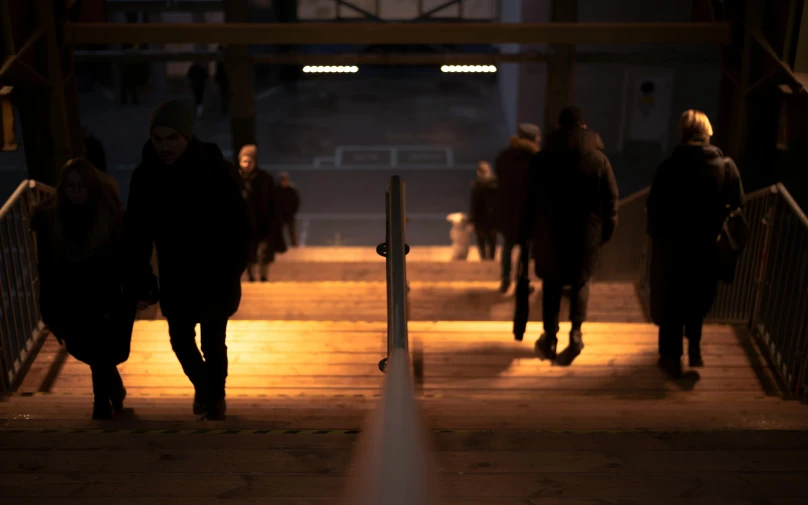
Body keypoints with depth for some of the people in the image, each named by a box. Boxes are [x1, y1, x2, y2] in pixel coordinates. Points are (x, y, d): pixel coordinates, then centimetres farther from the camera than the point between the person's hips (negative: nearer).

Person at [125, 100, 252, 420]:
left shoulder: (218, 171, -20)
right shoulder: (145, 176, -11)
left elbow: (240, 230, -16)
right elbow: (137, 236, -4)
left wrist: (230, 279, -20)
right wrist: (141, 284, -5)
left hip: (215, 277, -3)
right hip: (174, 279, 3)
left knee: (212, 342, 8)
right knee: (180, 339, 14)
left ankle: (216, 395, 37)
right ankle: (201, 385, 45)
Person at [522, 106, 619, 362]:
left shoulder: (542, 159, -2)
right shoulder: (599, 159, -5)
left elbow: (529, 199, 2)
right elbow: (611, 199, -4)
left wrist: (528, 230, 11)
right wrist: (607, 231, 5)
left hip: (550, 233, 0)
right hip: (586, 234, 0)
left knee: (551, 284, 14)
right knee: (580, 282, 17)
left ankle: (550, 337, 16)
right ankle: (576, 331, 6)